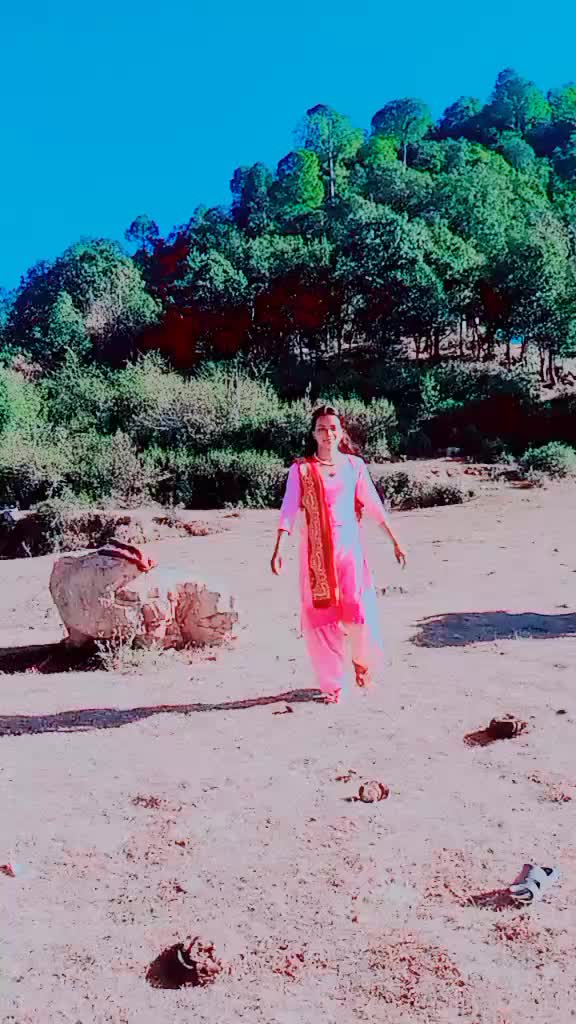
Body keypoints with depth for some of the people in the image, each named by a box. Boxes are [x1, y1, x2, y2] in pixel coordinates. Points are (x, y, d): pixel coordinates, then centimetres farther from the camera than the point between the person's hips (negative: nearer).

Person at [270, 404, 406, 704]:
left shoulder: (354, 465, 5)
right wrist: (278, 549, -17)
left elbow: (373, 505, 8)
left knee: (359, 610, -5)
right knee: (321, 615, 2)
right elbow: (288, 511, -7)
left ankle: (363, 663, 26)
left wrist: (395, 542, 7)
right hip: (316, 550, -1)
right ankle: (332, 684, 18)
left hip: (349, 546, 1)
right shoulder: (301, 469, 0)